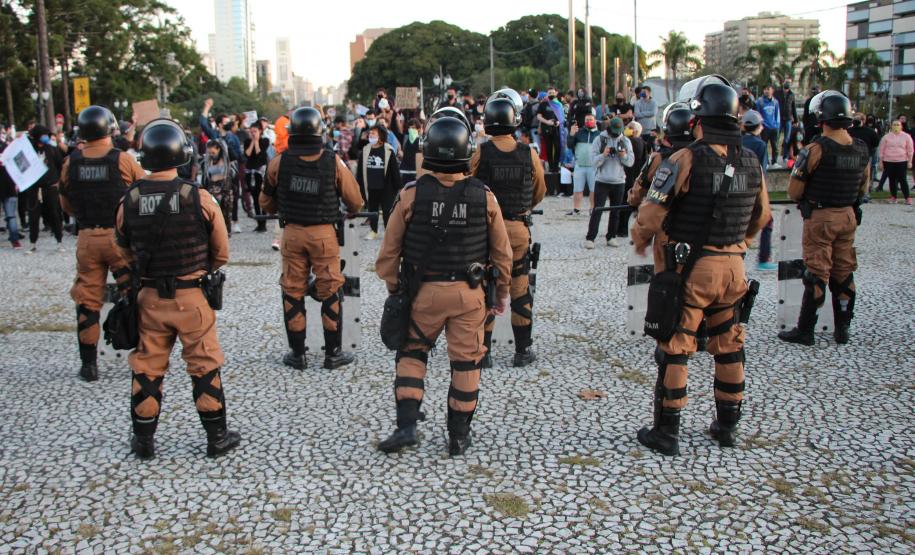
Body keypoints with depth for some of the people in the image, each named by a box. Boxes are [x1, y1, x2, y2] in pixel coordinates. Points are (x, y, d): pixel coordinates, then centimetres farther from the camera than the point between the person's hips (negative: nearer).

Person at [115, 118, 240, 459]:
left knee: (147, 368, 15)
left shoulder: (128, 202, -7)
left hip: (150, 297, 2)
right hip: (192, 296, -2)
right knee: (204, 367, 10)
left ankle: (144, 440, 25)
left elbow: (126, 252, 7)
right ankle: (217, 437, 19)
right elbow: (222, 252, -4)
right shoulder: (199, 199, -14)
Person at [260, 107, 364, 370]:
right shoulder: (333, 162, -9)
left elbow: (267, 203, 9)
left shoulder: (279, 162, -4)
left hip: (292, 232, 2)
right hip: (324, 233, -1)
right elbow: (355, 201, -1)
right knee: (330, 292, 8)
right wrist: (351, 211, 22)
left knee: (293, 292, 12)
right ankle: (333, 353, 14)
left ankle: (297, 354, 18)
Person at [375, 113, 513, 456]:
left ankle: (406, 424, 7)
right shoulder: (484, 197, -5)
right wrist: (502, 291, 16)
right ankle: (458, 436, 20)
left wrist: (393, 287, 11)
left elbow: (390, 249, -3)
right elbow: (502, 252, 3)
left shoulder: (411, 195, -9)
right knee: (466, 360, 11)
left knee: (412, 352, 16)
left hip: (424, 291, 0)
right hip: (470, 293, 1)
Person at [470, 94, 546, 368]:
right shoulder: (529, 154, -3)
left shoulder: (480, 154, -9)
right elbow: (540, 192, 11)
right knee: (520, 290, 11)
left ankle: (482, 352, 11)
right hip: (519, 229, 1)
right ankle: (523, 351, 18)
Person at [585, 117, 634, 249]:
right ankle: (590, 238, -5)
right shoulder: (600, 140, -2)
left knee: (616, 212, 9)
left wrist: (624, 155, -16)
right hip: (602, 181, -3)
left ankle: (611, 237, 19)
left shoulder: (625, 141, 7)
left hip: (619, 182, 3)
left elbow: (631, 162, 4)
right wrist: (604, 154, -24)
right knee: (597, 210, -6)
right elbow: (594, 161, -8)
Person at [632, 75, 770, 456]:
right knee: (728, 346, 18)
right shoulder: (751, 164, 2)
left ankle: (667, 432, 12)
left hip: (689, 267, -5)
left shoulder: (686, 161, -17)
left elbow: (651, 214, -16)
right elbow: (761, 217, 16)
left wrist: (640, 241, 4)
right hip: (732, 267, 6)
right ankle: (727, 425, 30)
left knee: (675, 349, 5)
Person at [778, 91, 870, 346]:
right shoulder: (861, 150, 2)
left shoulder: (816, 149, -17)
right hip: (849, 216, 5)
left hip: (820, 217, -5)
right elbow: (864, 187, 14)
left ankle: (805, 331, 6)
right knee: (844, 273, 13)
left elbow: (794, 190, -11)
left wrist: (806, 200, 9)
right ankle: (842, 329, 21)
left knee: (816, 274, 0)